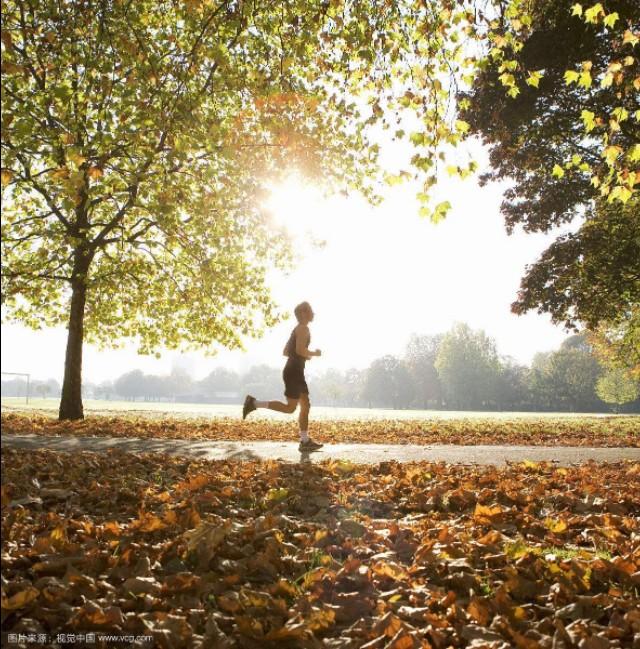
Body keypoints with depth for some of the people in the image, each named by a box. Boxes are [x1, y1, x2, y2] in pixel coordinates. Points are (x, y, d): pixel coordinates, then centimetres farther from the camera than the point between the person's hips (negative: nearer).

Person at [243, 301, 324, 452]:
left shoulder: (297, 329, 20)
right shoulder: (303, 328, -10)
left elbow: (285, 352, 23)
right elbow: (300, 350, -24)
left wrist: (304, 356, 18)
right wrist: (314, 353, -7)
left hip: (295, 371, 10)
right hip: (294, 371, -10)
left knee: (306, 406, 7)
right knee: (290, 408, -8)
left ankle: (305, 441, 7)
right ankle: (254, 403, -7)